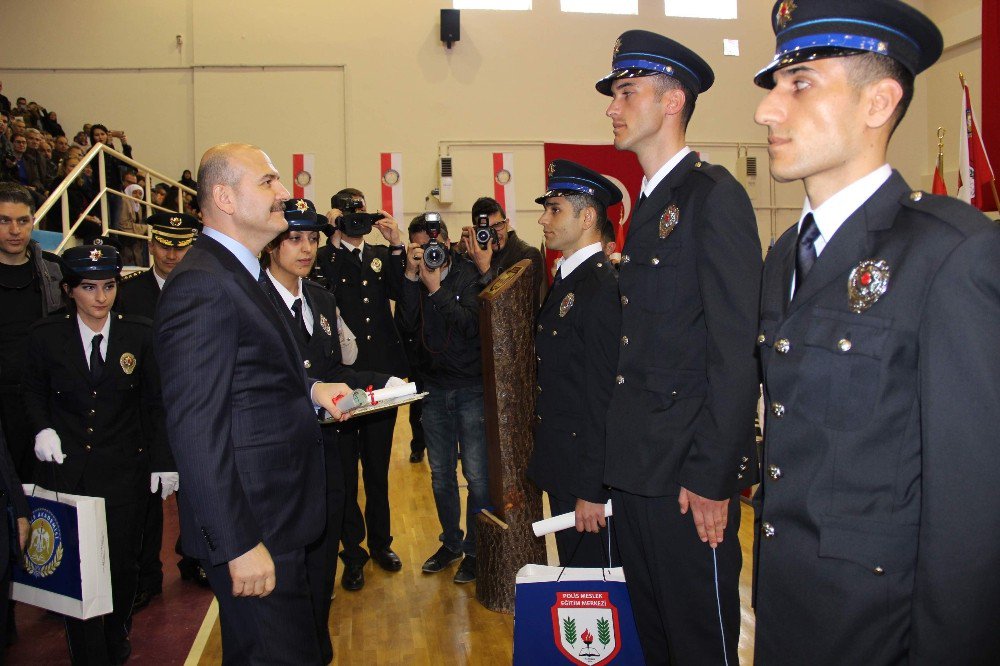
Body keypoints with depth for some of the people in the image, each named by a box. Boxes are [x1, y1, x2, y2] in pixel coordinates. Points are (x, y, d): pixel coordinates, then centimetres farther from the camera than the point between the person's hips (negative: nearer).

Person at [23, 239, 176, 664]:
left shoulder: (139, 334, -1)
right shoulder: (46, 336, -1)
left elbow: (154, 405, 3)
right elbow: (34, 394, 12)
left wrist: (163, 461, 1)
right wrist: (43, 428, -8)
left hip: (124, 470, 0)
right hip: (65, 469, 0)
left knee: (122, 563, 8)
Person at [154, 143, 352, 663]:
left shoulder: (245, 273, 12)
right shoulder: (202, 285, -21)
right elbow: (196, 429, -25)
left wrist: (308, 390, 4)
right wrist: (239, 545, -24)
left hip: (279, 517, 10)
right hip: (251, 528, -10)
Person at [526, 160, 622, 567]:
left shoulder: (602, 287, -19)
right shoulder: (565, 280, 11)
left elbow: (603, 396, -23)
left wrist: (591, 489, -22)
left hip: (588, 472, -9)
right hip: (560, 465, 9)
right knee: (572, 570, 21)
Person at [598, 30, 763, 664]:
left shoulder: (714, 194, -11)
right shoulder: (648, 204, 15)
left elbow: (738, 349, -18)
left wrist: (712, 478, -19)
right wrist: (617, 459, 12)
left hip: (689, 474, -8)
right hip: (636, 469, 8)